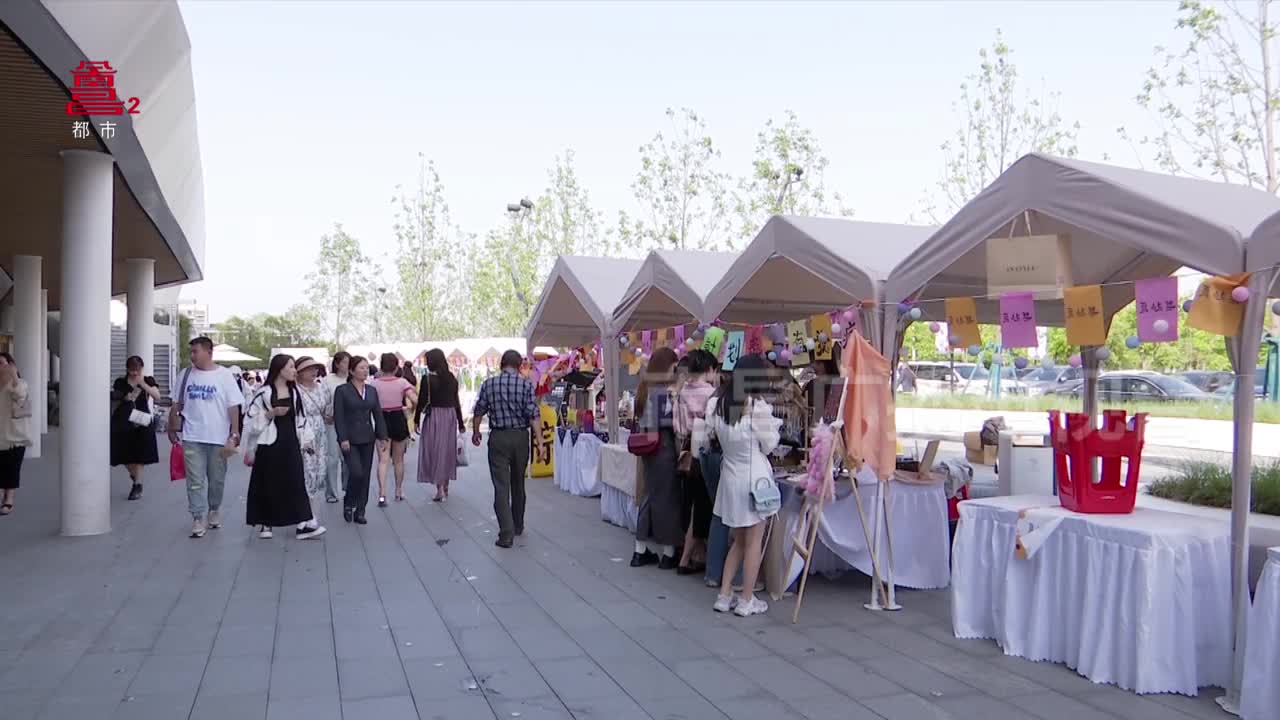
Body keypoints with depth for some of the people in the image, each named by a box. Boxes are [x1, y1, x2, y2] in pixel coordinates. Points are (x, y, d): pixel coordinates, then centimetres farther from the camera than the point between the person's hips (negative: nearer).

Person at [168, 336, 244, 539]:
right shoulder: (187, 374, 4)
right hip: (192, 438, 2)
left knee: (217, 480, 11)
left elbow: (234, 407, -6)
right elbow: (178, 404, 12)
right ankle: (198, 518, 5)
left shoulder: (224, 375, -5)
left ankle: (213, 511, 30)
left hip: (218, 438, -1)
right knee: (195, 481, 0)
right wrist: (172, 428, 13)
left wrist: (234, 435, -10)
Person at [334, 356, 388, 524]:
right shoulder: (342, 391, -5)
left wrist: (382, 436, 4)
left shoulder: (372, 391, 10)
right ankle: (348, 504, 10)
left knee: (365, 475, 5)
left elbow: (378, 414, 11)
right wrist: (343, 438, -15)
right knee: (356, 472, -16)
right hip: (350, 440, -5)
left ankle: (360, 512, 15)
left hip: (367, 439, 5)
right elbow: (338, 417, -8)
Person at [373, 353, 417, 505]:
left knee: (383, 460, -3)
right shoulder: (402, 382, -7)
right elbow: (415, 400, -16)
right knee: (399, 460, 17)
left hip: (382, 421, 0)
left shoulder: (374, 383, -5)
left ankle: (382, 493, -19)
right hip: (399, 420, 1)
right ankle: (399, 491, 29)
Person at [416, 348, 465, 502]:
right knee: (448, 451, 15)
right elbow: (456, 402, 8)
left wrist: (417, 420, 0)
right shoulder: (452, 378, 4)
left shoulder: (427, 379, -11)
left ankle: (439, 488, -4)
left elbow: (422, 401, -10)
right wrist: (460, 423, 14)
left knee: (434, 451, 2)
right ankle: (445, 487, 25)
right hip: (450, 416, 5)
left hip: (433, 416, -5)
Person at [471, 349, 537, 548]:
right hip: (520, 437, 1)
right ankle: (518, 526, 31)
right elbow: (533, 415, -11)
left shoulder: (489, 384, -1)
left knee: (501, 486, -2)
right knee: (518, 483, 18)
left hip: (498, 437, -1)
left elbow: (478, 412, 6)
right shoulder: (526, 384, -5)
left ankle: (507, 534, -9)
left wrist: (475, 432, 23)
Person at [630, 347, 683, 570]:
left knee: (651, 495, 15)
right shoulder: (665, 390, -15)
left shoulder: (645, 388, 11)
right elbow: (672, 421, -22)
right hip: (664, 447, -9)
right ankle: (668, 554, 9)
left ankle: (640, 551, 19)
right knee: (668, 498, 1)